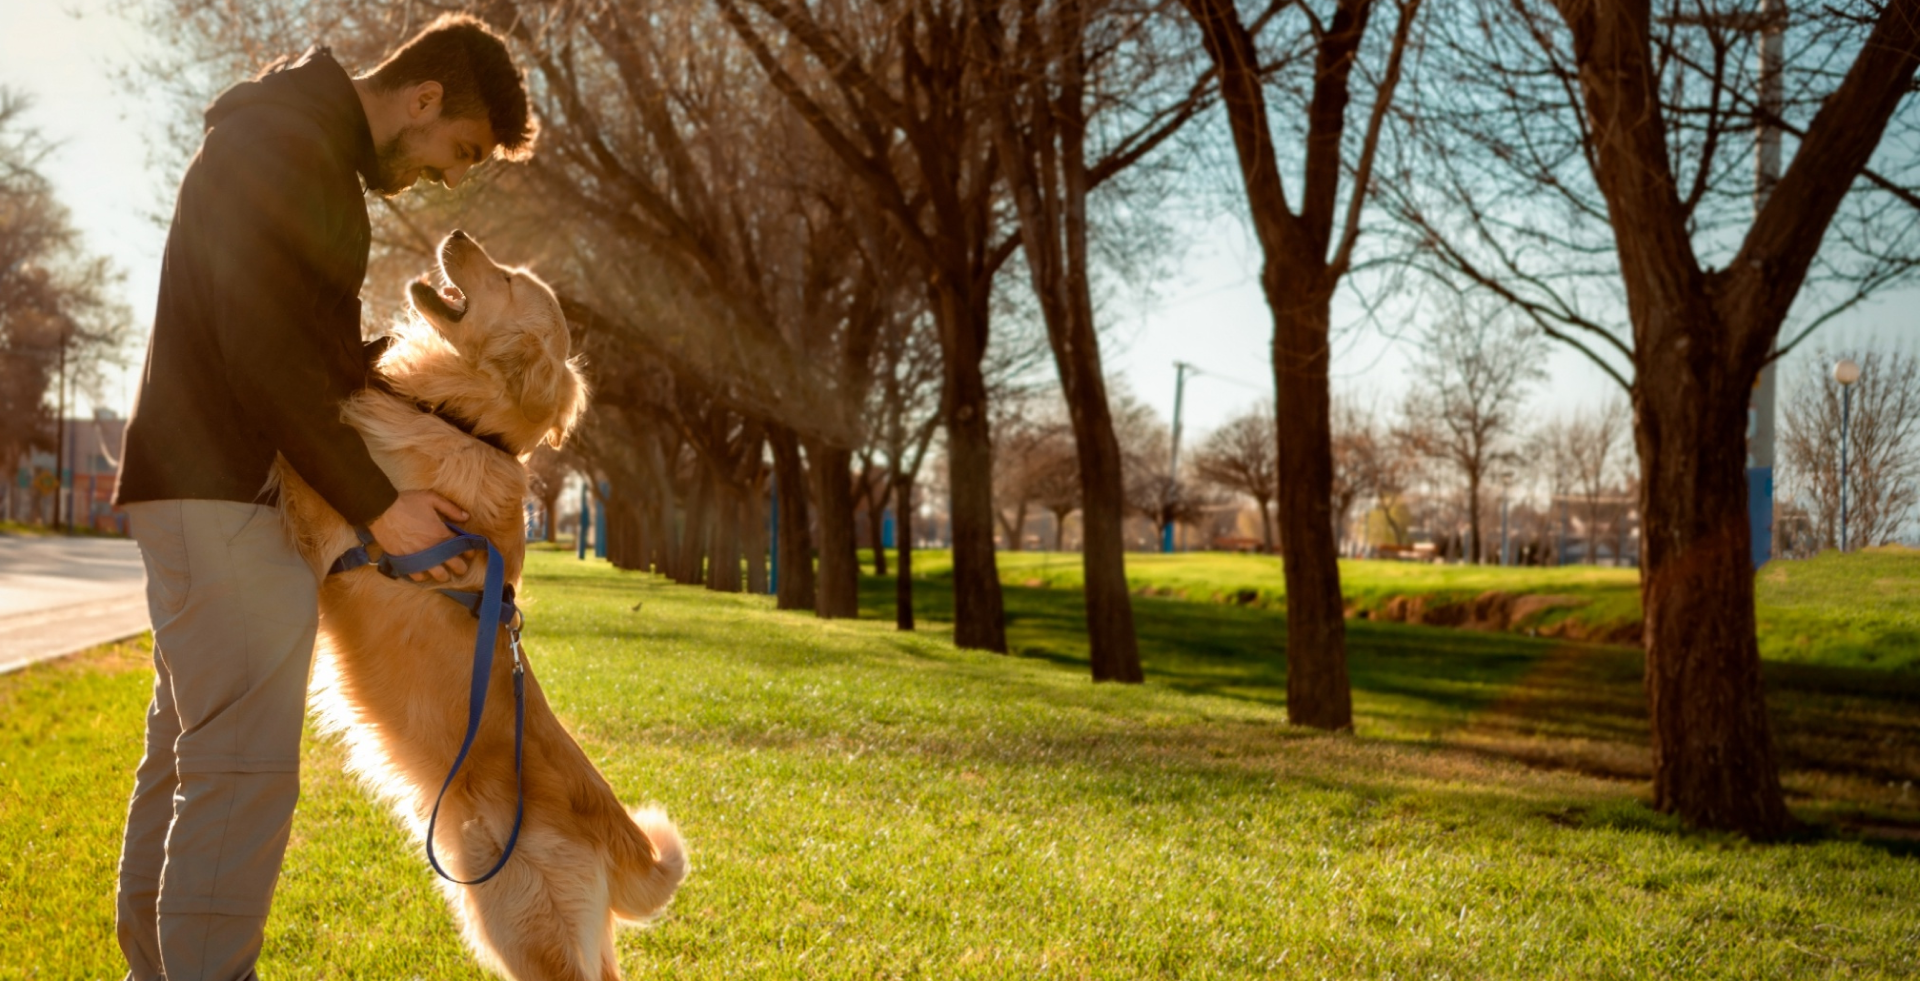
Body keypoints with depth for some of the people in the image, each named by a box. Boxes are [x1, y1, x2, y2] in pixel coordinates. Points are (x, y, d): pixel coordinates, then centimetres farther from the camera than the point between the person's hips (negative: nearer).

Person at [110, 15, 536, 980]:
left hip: (213, 491, 11)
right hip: (219, 495, -11)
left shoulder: (314, 150, 18)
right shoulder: (282, 142, -14)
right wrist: (375, 503, -17)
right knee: (246, 764, -13)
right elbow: (264, 351, -21)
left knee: (188, 754, 14)